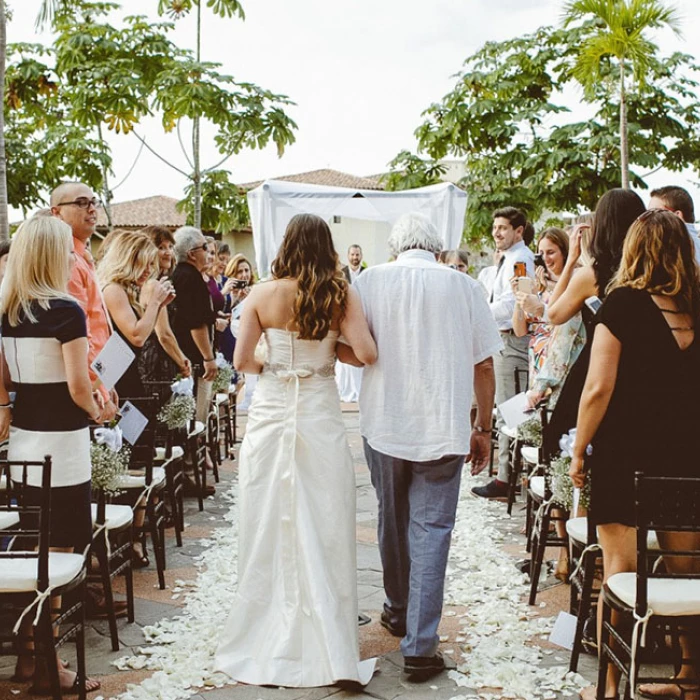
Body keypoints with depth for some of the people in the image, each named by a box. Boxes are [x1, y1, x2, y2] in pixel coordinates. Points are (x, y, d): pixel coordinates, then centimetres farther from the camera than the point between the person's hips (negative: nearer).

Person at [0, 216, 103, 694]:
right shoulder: (66, 310, -14)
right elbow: (78, 387, -16)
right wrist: (97, 411, 2)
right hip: (61, 441, -7)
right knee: (58, 554, 1)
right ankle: (46, 668, 8)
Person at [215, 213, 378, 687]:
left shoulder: (263, 295, -3)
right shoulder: (342, 295, -5)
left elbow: (242, 360, -4)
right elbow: (366, 354, -12)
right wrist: (332, 349, 6)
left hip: (271, 412, 1)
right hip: (320, 413, -1)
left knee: (268, 527, 9)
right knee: (322, 527, 6)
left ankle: (266, 637, 20)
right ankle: (325, 644, 11)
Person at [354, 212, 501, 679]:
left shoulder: (371, 281, 0)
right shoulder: (464, 286, 0)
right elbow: (484, 365, 1)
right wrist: (483, 429, 10)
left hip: (384, 425, 2)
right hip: (444, 429, -2)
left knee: (392, 520, 19)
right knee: (431, 531, 1)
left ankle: (398, 611, 38)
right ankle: (420, 648, 0)